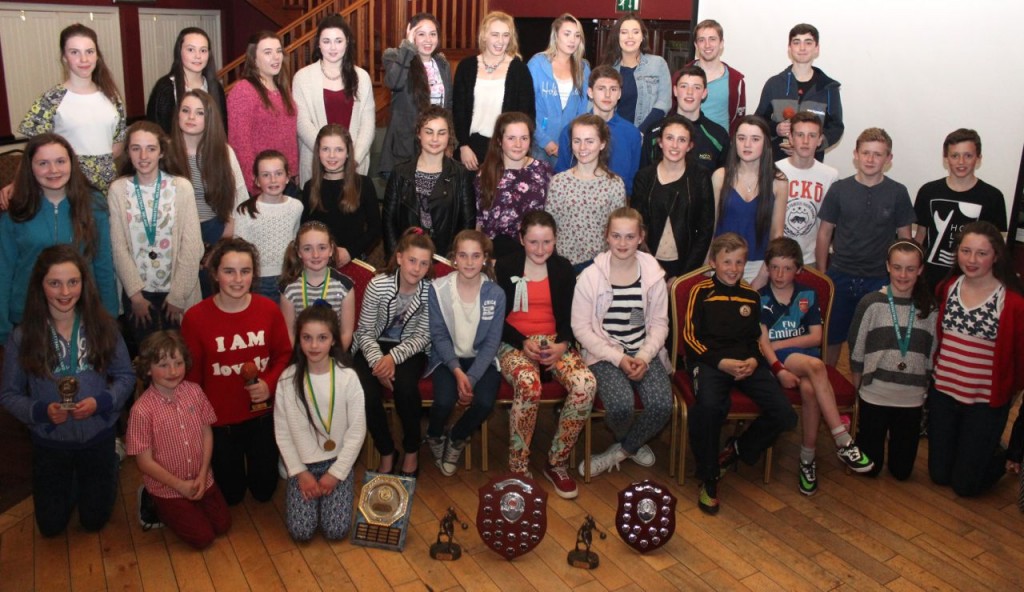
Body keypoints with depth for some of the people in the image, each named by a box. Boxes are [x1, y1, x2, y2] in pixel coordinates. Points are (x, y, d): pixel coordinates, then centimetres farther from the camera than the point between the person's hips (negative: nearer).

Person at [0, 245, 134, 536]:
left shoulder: (103, 326, -12)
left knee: (94, 521, 16)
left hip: (98, 437, 0)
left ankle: (109, 469, 44)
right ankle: (69, 483, 46)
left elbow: (126, 376, -4)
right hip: (49, 442, 0)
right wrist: (41, 411, -24)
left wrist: (101, 402, -21)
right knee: (51, 526, 17)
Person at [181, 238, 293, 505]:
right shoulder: (196, 317, -17)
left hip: (262, 414, 2)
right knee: (231, 494, 17)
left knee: (264, 490, 17)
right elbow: (191, 373, -7)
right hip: (219, 418, -1)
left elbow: (284, 354, 1)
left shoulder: (268, 309, -11)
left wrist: (270, 383, -17)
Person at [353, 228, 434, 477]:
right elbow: (365, 332, -9)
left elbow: (422, 336, -9)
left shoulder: (430, 291, -14)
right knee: (367, 395, -27)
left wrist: (393, 357, -25)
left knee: (405, 386, -31)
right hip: (375, 347, 0)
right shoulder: (378, 284, -17)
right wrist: (377, 361, -26)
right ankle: (387, 452, 0)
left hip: (409, 349, 0)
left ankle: (412, 451, -5)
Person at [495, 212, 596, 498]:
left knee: (586, 384, -27)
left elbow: (570, 316, 7)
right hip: (514, 343, -3)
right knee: (529, 385, -37)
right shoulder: (505, 267, 0)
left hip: (555, 342, 3)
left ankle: (556, 463, -9)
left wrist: (562, 345, -13)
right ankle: (518, 469, -18)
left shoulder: (563, 268, 8)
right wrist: (523, 343, -16)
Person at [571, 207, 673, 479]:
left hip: (644, 353, 3)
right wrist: (618, 358, -15)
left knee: (662, 405, -24)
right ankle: (633, 445, 13)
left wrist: (644, 357, -13)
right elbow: (581, 327, -7)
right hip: (604, 354, -2)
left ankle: (621, 450, 7)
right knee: (621, 406, -28)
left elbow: (659, 323, 4)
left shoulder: (654, 275, 0)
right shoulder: (590, 276, -7)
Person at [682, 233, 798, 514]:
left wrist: (754, 361, -2)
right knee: (709, 406, -37)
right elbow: (691, 337, -1)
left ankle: (738, 449, 11)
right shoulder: (701, 292, 6)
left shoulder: (751, 296, 19)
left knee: (785, 415, -16)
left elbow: (757, 338, 21)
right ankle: (708, 478, -14)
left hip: (747, 362, 5)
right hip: (709, 360, -4)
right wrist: (722, 363, -14)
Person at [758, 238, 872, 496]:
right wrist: (779, 369, -21)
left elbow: (816, 337, 4)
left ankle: (808, 458, -21)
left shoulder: (808, 295, 11)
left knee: (810, 388, -34)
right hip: (775, 359, -2)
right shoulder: (760, 297, 4)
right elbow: (763, 342, -6)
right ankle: (843, 441, -37)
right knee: (815, 366, -36)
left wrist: (780, 343, -6)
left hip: (806, 355, 3)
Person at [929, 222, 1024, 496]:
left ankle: (999, 457, 36)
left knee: (964, 484, 6)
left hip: (986, 402, -4)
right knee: (939, 474, 14)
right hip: (943, 392, 4)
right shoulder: (946, 288, -1)